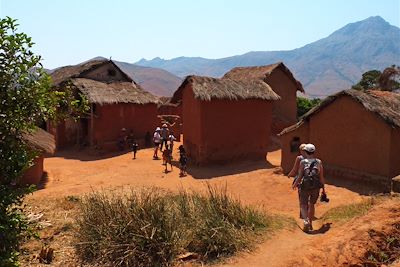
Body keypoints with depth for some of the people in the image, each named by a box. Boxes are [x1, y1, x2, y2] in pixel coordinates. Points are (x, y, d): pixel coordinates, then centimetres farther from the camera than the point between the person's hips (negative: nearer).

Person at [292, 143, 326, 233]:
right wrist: (323, 188, 10)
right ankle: (310, 224, 28)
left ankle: (306, 221, -13)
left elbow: (300, 177, -9)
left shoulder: (303, 162, -9)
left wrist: (295, 184, 9)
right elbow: (321, 177, -3)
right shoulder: (319, 162, -3)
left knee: (303, 205, 12)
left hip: (305, 187, -2)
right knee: (312, 205, 22)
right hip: (316, 188, 3)